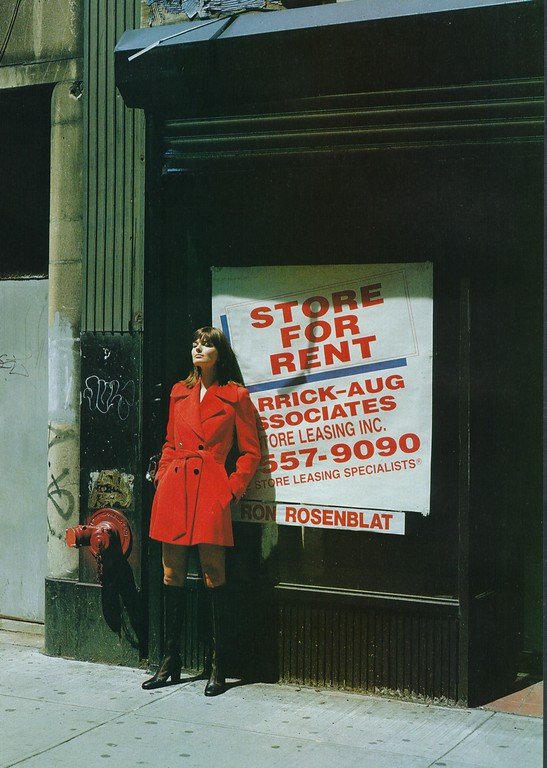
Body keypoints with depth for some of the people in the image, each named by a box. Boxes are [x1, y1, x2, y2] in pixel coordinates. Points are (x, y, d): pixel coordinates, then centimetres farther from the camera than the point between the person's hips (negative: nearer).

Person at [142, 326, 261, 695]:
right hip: (173, 487, 5)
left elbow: (250, 452, 3)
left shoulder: (235, 395, 2)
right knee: (172, 575, 7)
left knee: (214, 576, -5)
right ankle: (171, 663, 16)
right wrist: (162, 478, 9)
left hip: (210, 488, -5)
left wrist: (232, 489, -6)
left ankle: (218, 668, 4)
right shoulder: (179, 392, 15)